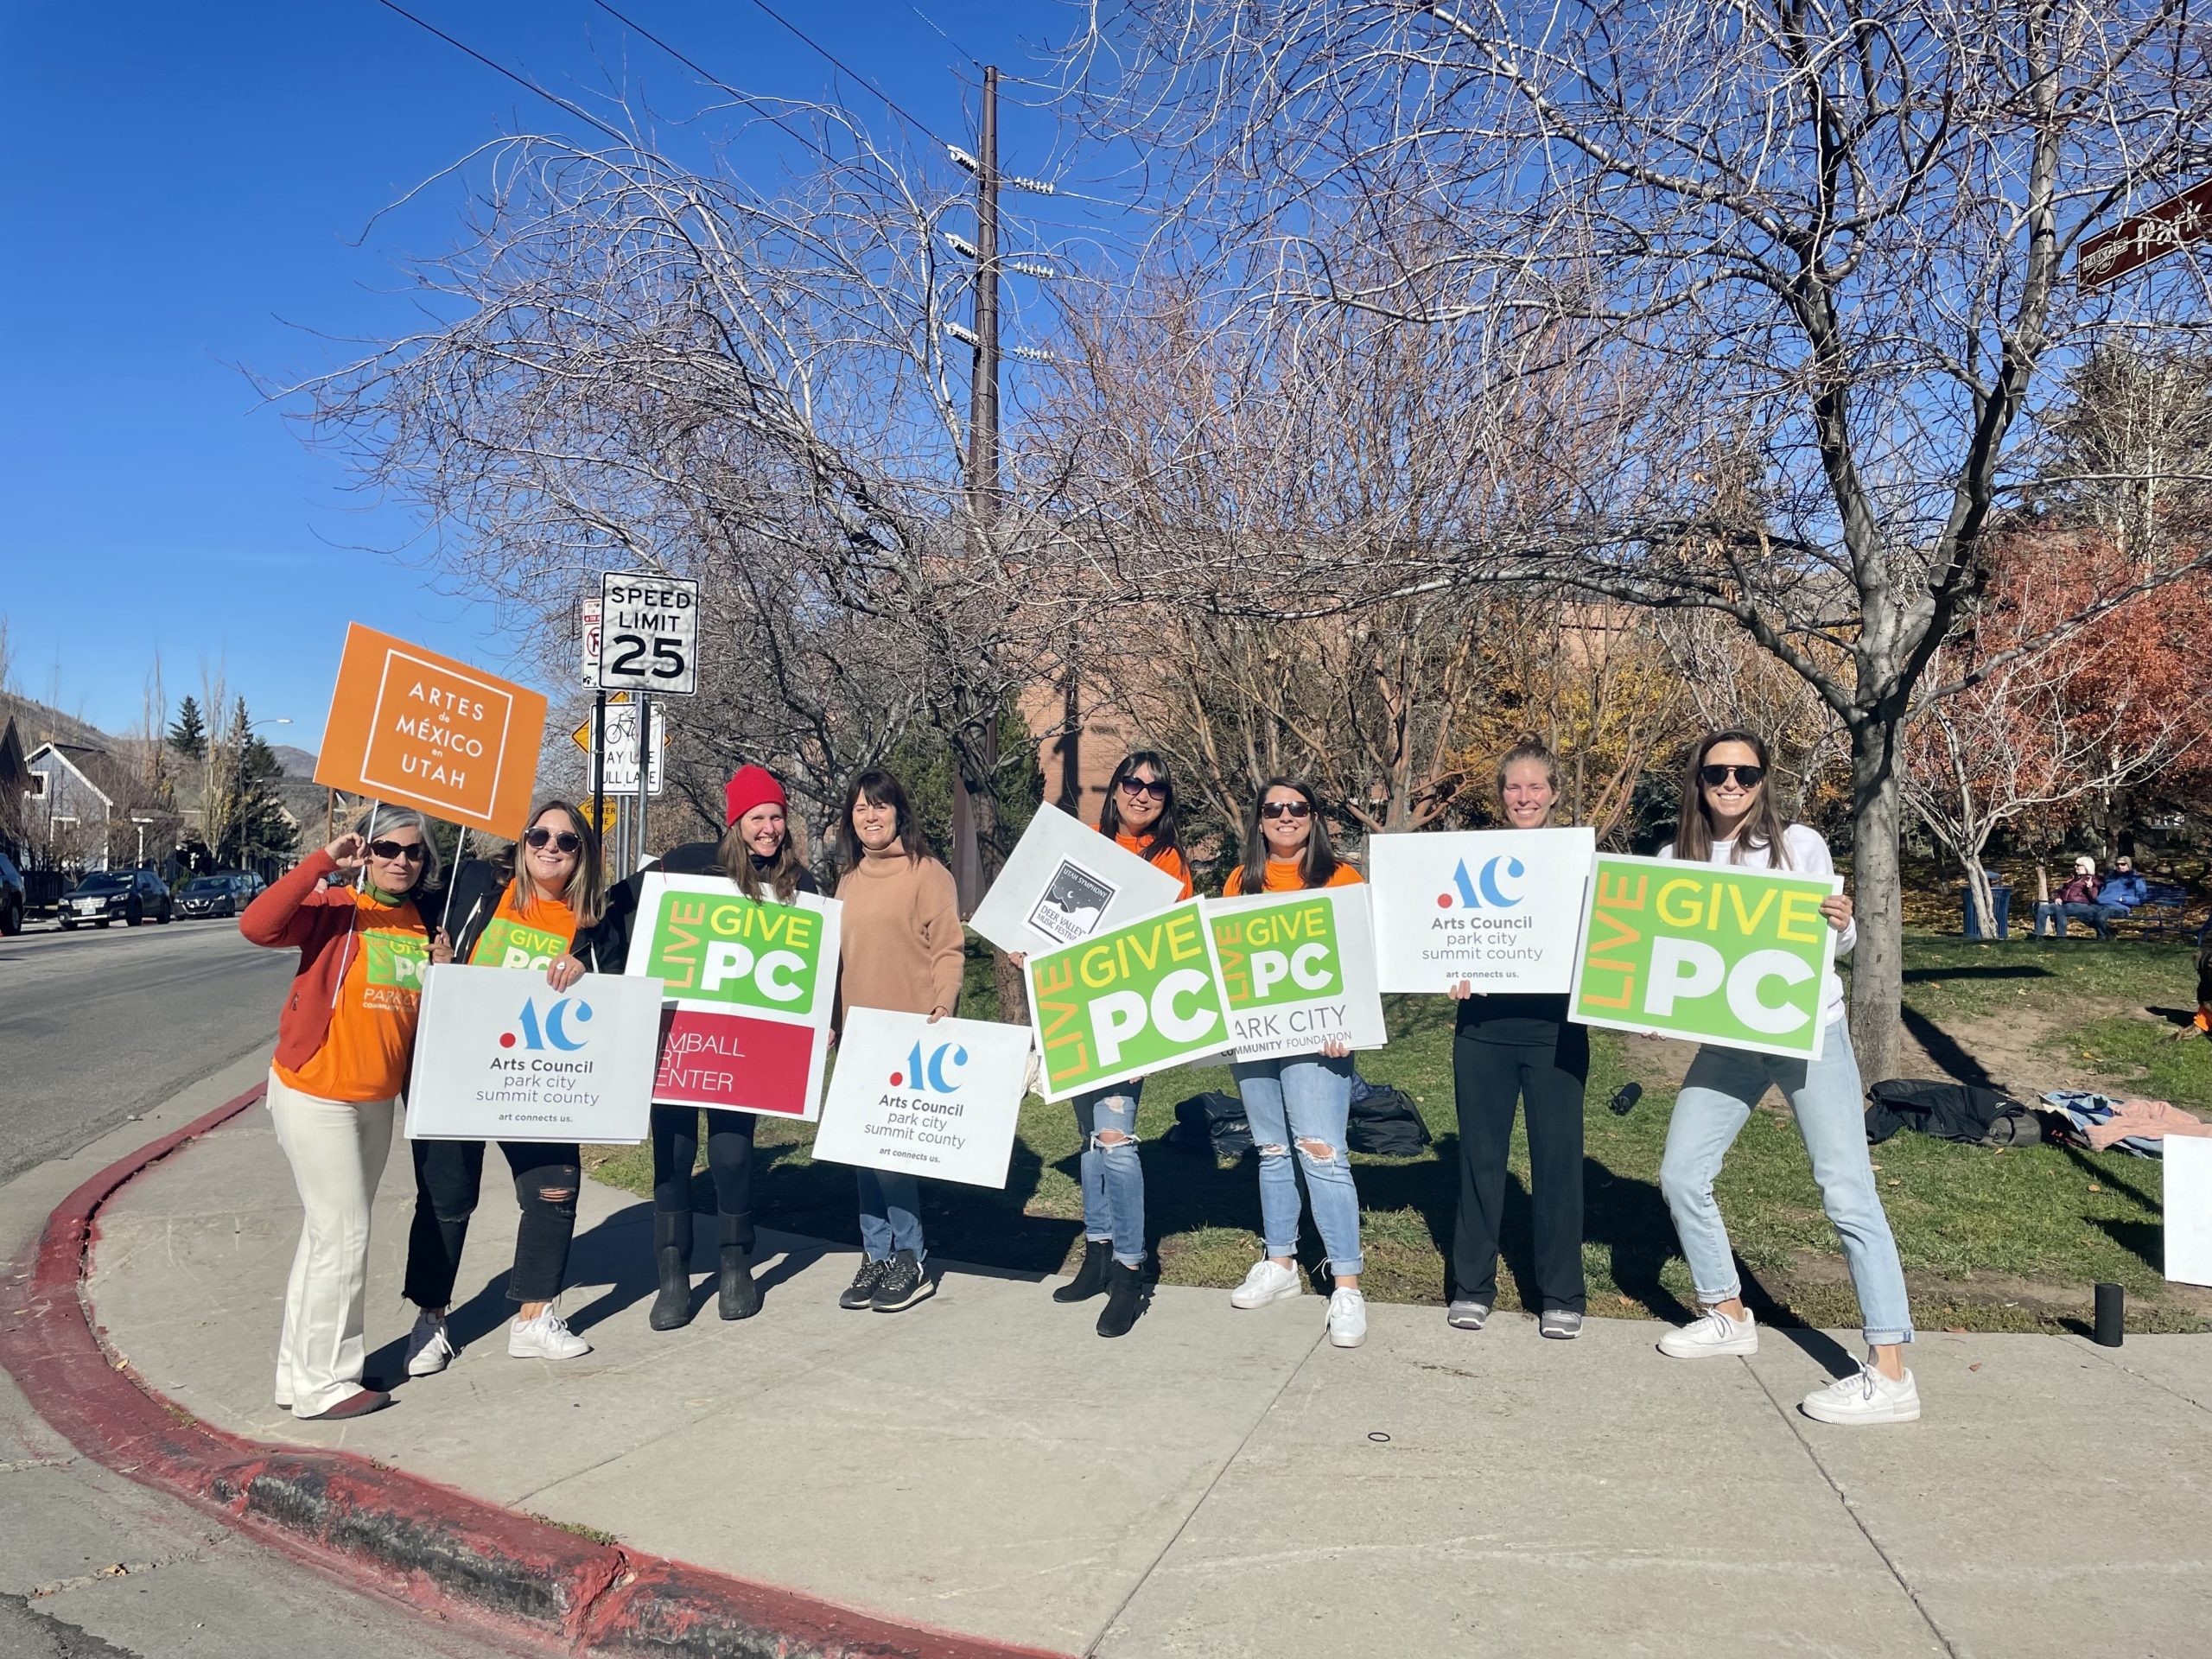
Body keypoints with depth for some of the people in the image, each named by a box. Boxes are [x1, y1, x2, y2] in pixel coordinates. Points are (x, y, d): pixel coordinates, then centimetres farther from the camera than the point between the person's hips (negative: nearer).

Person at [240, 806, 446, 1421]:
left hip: (378, 1100, 7)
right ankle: (322, 1383, 10)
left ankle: (300, 1369, 29)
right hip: (315, 1094, -7)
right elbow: (257, 925, -30)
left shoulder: (422, 924, 8)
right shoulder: (333, 908, -12)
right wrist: (323, 861, -30)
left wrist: (444, 973, -5)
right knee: (342, 1235, -4)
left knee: (329, 1233, 16)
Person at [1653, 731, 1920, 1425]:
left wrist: (1842, 924, -24)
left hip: (1810, 1034, -4)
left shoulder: (1800, 844, -7)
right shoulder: (1676, 857, 2)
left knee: (1847, 1193, -8)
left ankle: (1890, 1373, -5)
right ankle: (1729, 1316, 26)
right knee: (1681, 1175, 6)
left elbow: (1837, 943, -2)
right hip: (1728, 1041, 5)